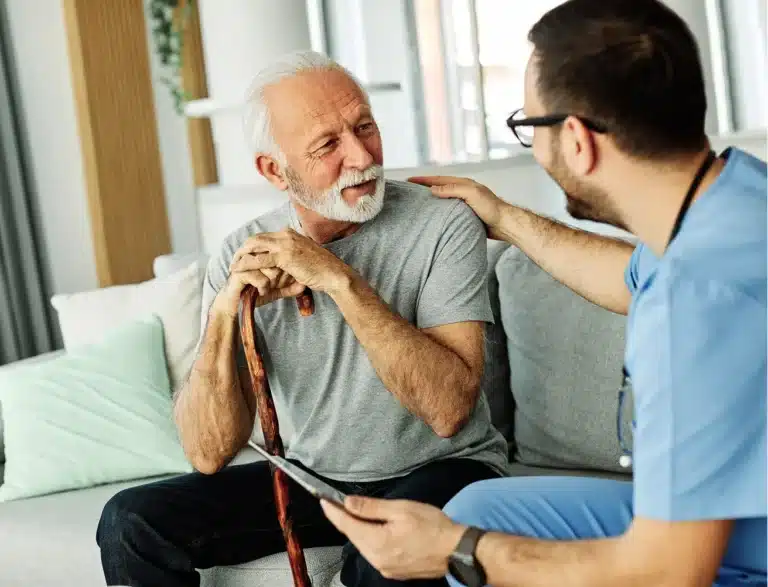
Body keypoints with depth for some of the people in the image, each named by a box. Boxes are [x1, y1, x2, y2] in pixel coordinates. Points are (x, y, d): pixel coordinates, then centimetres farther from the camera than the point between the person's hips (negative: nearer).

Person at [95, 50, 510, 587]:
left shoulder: (444, 225, -15)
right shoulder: (242, 256, -6)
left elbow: (449, 408, -25)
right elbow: (210, 455, -9)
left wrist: (341, 280, -29)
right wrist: (224, 314, -24)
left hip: (439, 468, -4)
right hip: (313, 477, 4)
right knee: (133, 524, -10)